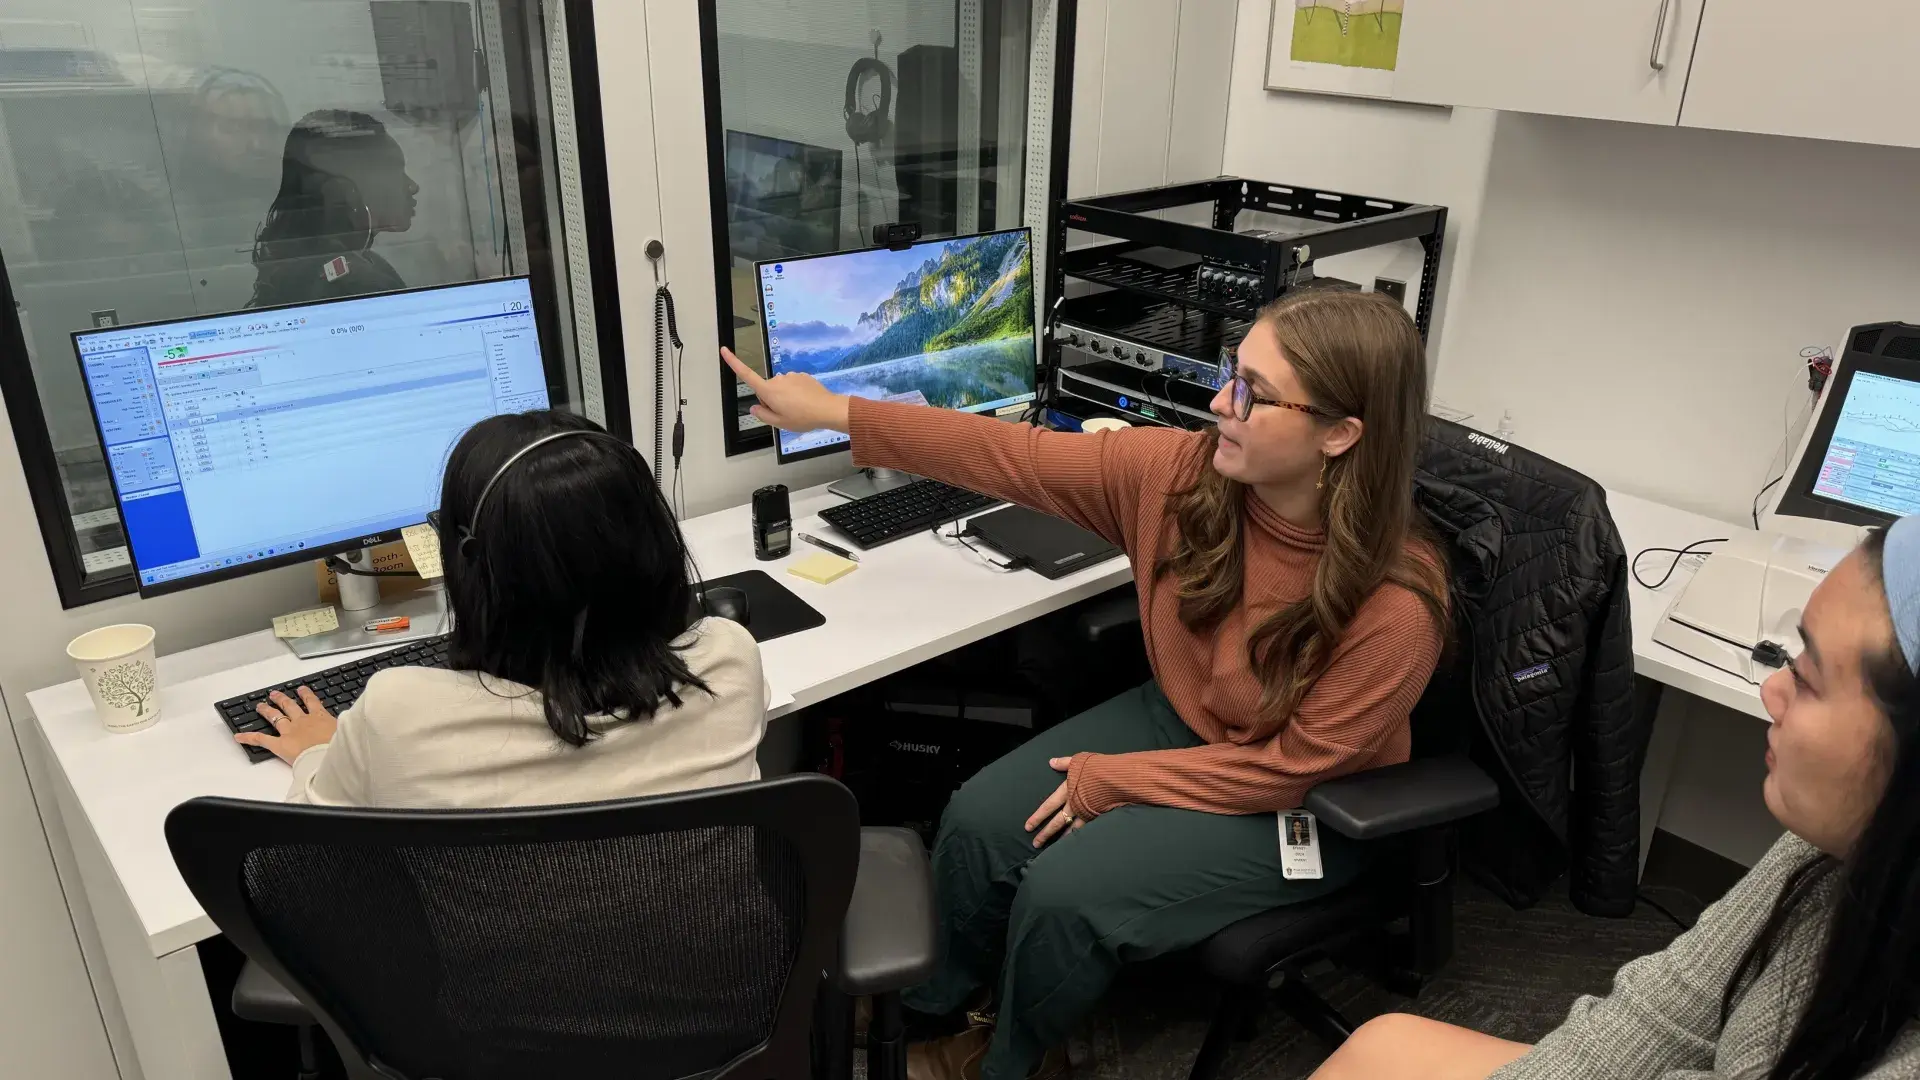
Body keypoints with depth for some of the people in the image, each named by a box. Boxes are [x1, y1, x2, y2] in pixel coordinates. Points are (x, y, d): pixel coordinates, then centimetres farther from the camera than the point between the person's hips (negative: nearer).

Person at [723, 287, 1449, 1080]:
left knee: (1065, 891, -18)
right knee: (979, 822, -6)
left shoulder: (1395, 603, -32)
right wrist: (833, 413, -16)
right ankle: (939, 1006, 25)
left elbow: (1296, 767, -23)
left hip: (1302, 807, -5)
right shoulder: (1182, 472, -19)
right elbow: (1013, 458, -15)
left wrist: (1113, 782, -18)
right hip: (1178, 723, 5)